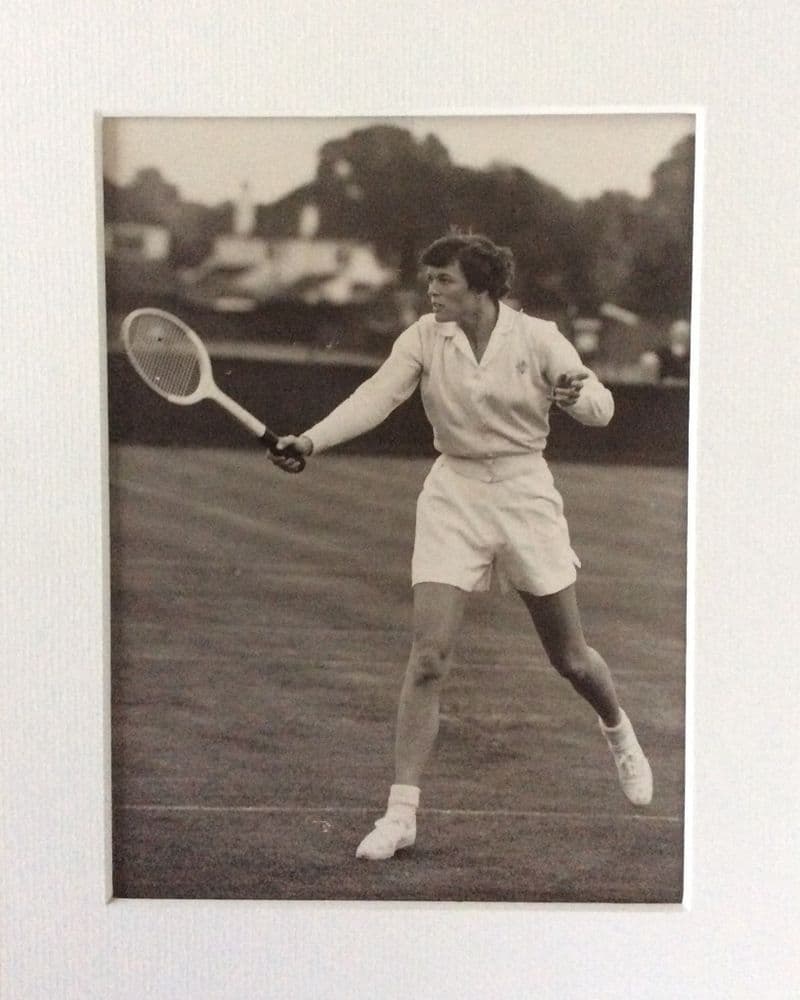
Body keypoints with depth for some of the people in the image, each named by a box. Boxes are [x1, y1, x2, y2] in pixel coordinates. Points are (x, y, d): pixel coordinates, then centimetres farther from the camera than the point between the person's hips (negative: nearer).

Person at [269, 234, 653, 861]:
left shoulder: (537, 338, -7)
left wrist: (579, 396, -30)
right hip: (453, 493, 1)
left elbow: (602, 407, -5)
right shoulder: (424, 339, -3)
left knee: (570, 657, 9)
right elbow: (375, 397, -14)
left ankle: (619, 731, 43)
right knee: (429, 657, -10)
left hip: (525, 492, -1)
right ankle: (401, 813, -3)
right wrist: (310, 440, -29)